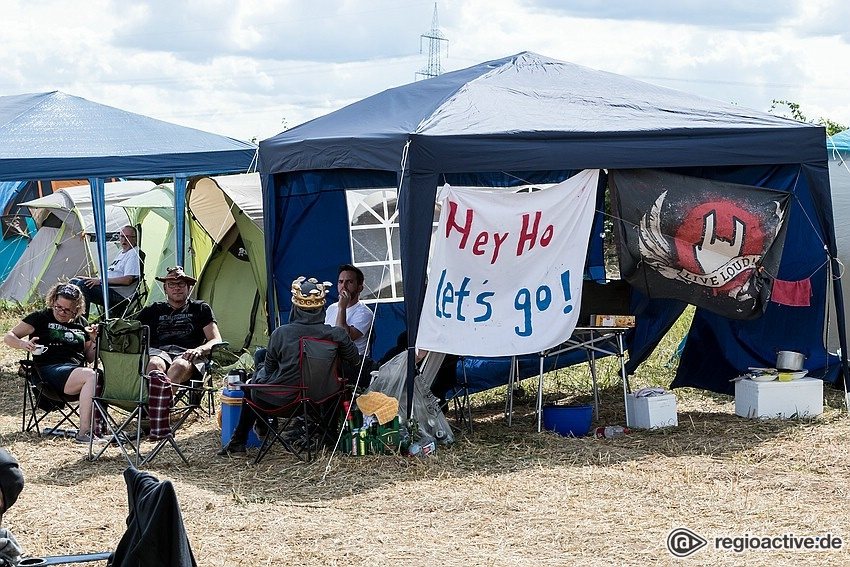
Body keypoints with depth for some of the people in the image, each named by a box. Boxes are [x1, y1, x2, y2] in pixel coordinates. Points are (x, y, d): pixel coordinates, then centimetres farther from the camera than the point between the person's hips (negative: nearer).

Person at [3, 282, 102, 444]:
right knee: (91, 376, -35)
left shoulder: (81, 323, 22)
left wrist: (93, 340, 5)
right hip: (50, 369, -4)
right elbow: (9, 337, 8)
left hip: (77, 370, 4)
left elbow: (90, 359, 24)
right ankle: (84, 432, -37)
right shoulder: (41, 317, 10)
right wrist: (23, 344, -14)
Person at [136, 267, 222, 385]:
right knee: (155, 365, -38)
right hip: (157, 351, 1)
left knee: (180, 366, -40)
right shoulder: (152, 310, 28)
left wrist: (199, 350, -9)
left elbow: (216, 341, 15)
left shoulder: (201, 309, 24)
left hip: (186, 354, -1)